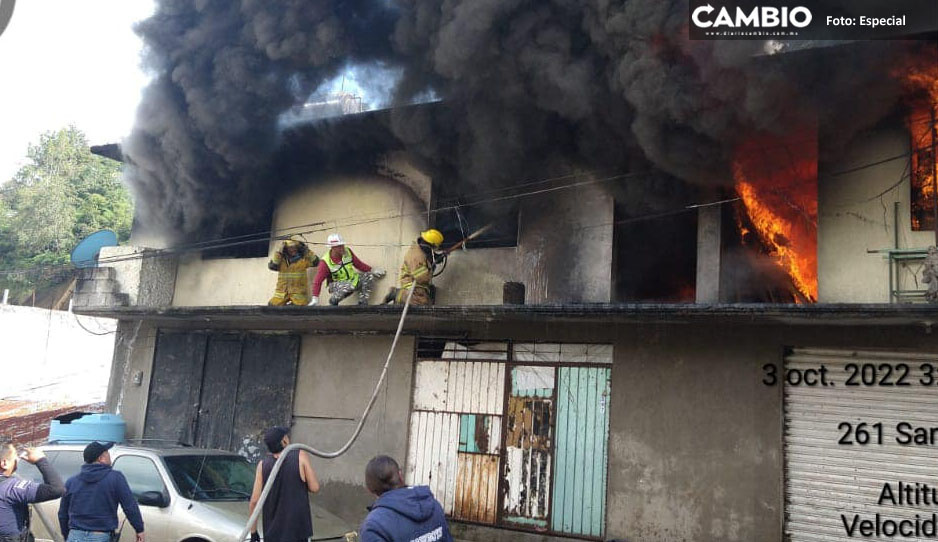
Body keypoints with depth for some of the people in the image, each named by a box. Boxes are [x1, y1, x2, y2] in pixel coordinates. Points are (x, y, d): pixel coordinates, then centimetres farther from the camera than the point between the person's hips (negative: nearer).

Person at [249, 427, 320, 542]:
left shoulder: (263, 465, 1)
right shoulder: (301, 456, -6)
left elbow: (254, 500, 0)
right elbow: (314, 487, -5)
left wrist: (253, 531, 9)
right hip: (297, 530, -3)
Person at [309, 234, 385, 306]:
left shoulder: (347, 251, -8)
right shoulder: (325, 262, -19)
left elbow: (358, 264, 5)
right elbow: (318, 281, -18)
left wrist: (372, 270, 0)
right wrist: (315, 298, -25)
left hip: (352, 279, 6)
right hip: (337, 284, -6)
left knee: (369, 276, -14)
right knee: (349, 286, -38)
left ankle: (362, 304, -6)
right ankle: (333, 301, -10)